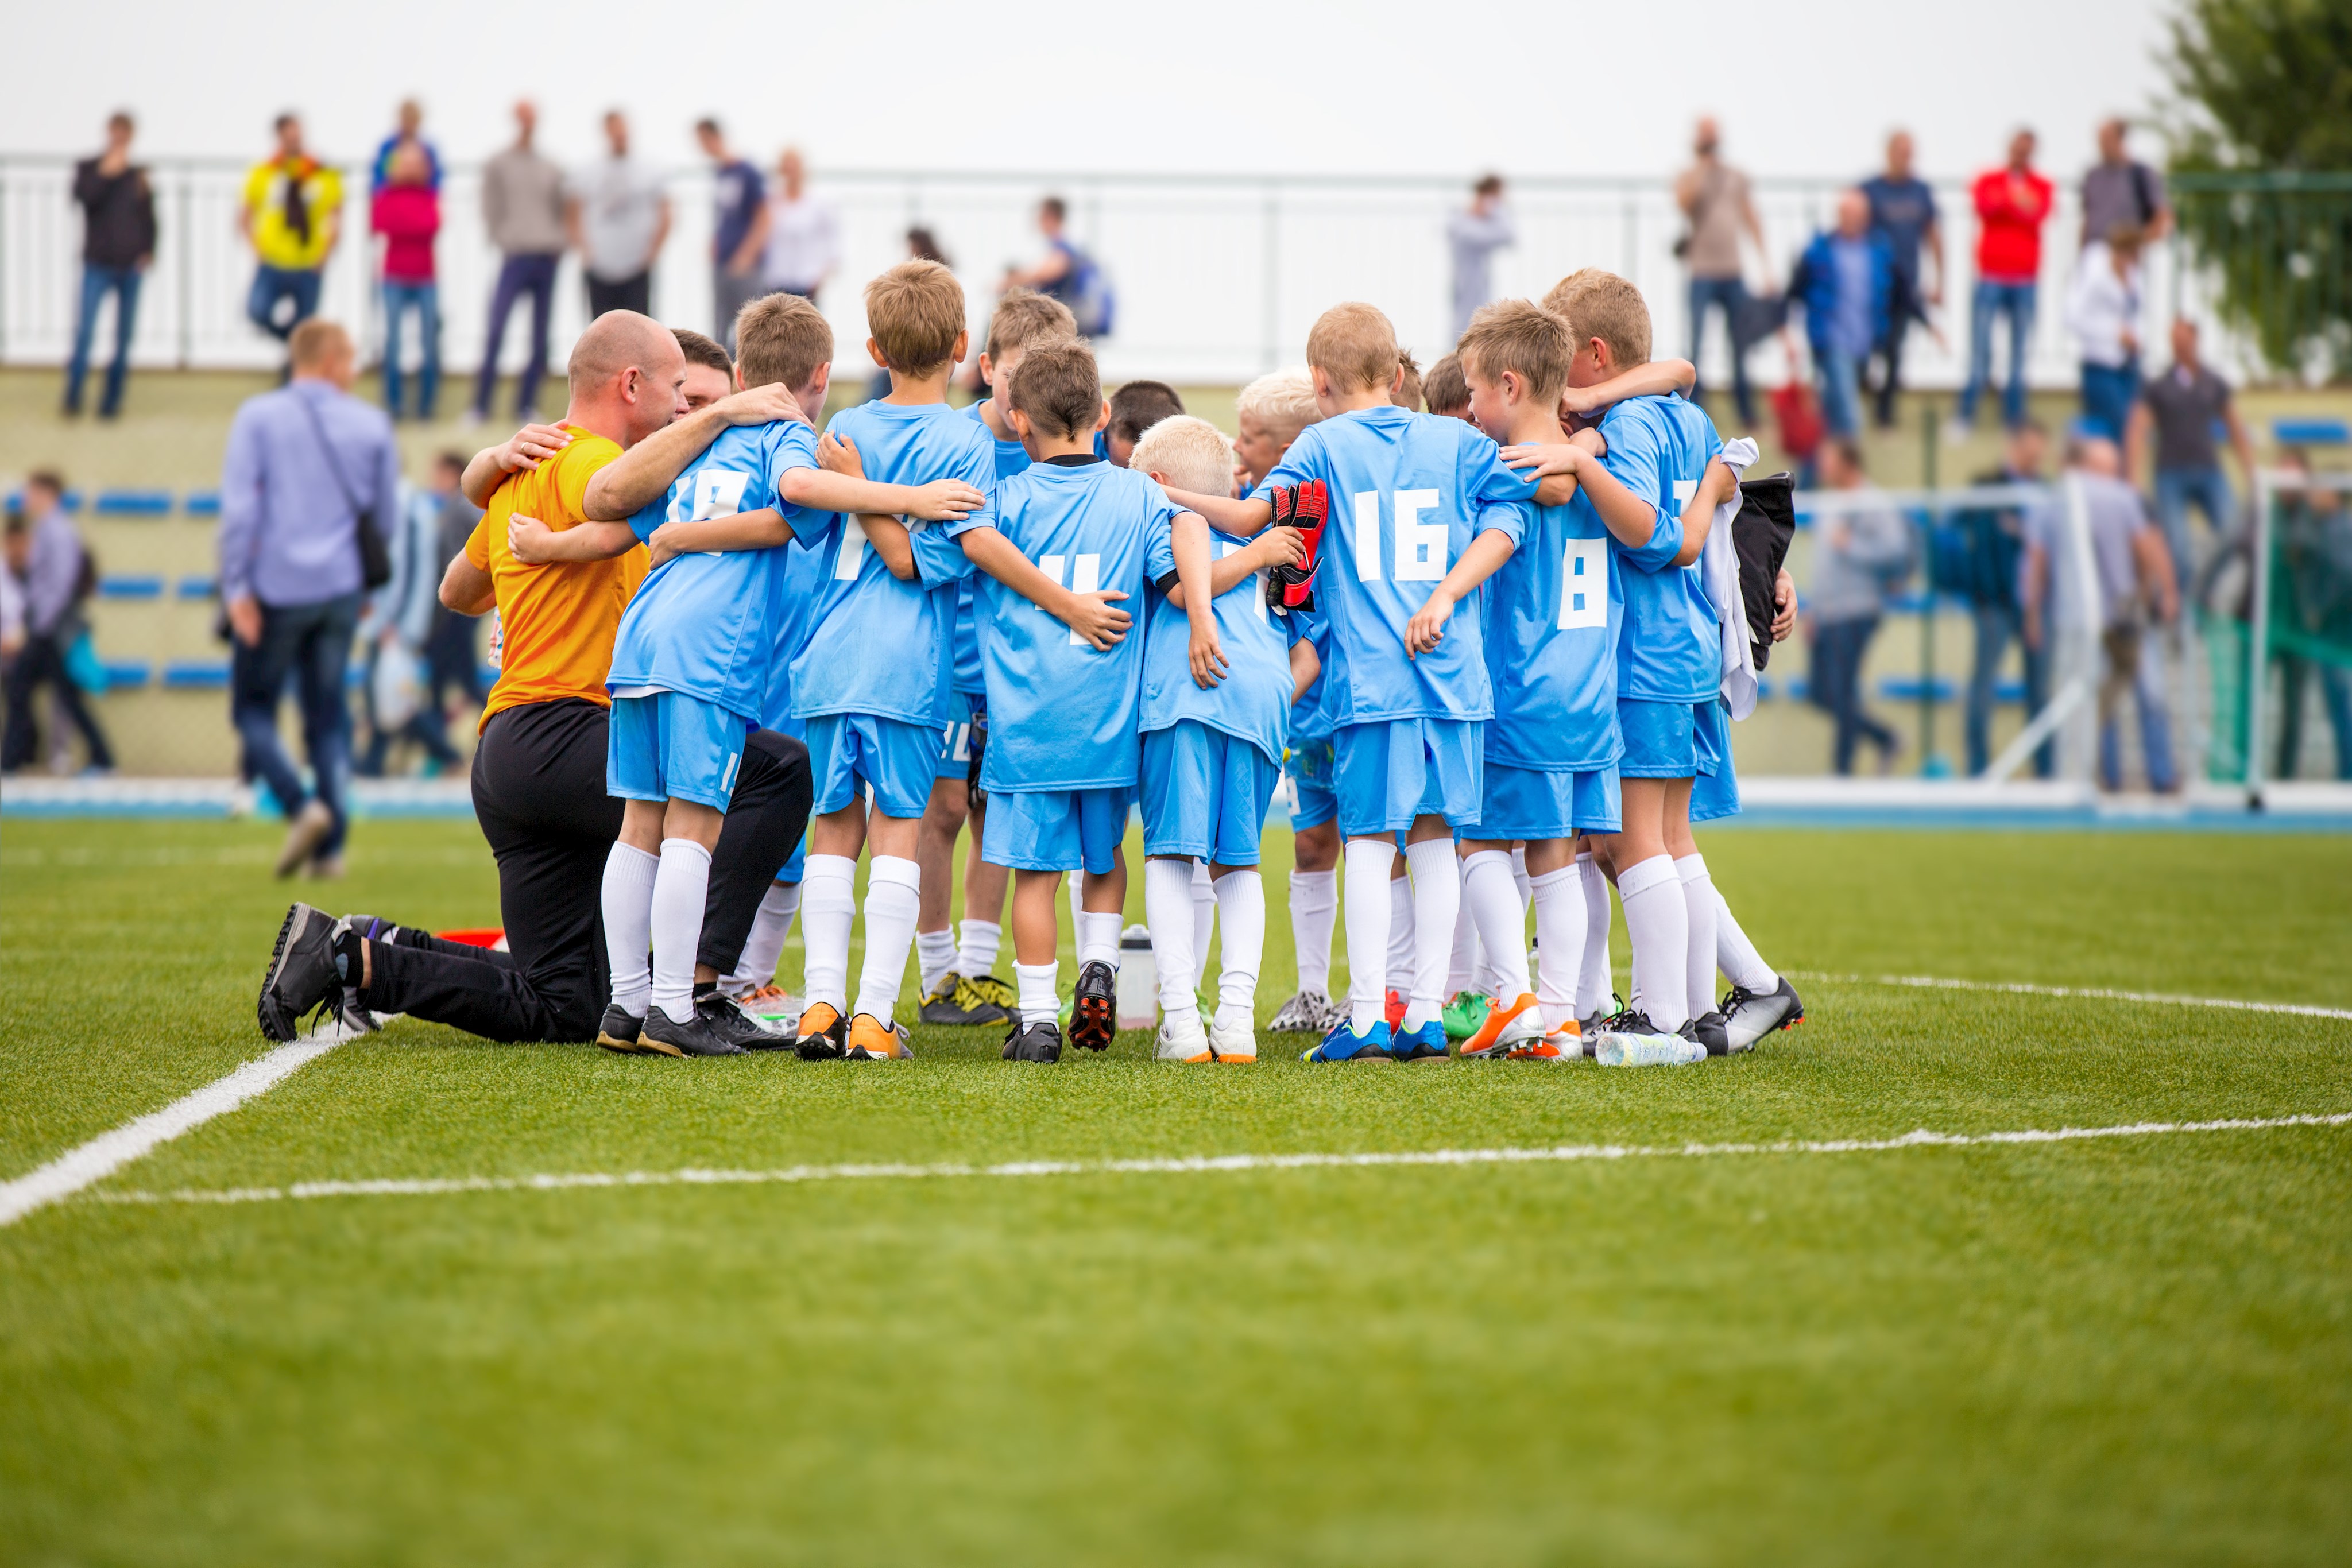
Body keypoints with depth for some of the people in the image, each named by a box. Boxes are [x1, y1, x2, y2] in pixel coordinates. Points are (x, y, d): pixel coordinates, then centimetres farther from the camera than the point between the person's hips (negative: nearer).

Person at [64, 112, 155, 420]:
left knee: (124, 338, 3)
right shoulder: (88, 169, 4)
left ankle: (111, 400, 10)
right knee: (84, 330, -14)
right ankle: (73, 397, -6)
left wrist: (148, 251, 0)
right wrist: (106, 174, -18)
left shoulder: (139, 175, 9)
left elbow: (149, 218, 13)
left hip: (131, 267, 2)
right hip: (97, 265, -2)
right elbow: (83, 198, -14)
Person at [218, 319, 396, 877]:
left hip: (277, 587, -3)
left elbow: (239, 506, -11)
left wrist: (237, 586, -10)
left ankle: (301, 805, -13)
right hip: (341, 588, 3)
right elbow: (386, 513, 9)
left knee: (254, 708, 10)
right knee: (329, 714, 10)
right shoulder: (372, 425, 4)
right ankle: (330, 847, 3)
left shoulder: (258, 417, -3)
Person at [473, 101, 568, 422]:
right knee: (496, 332, -14)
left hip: (548, 259, 4)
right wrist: (504, 241, -10)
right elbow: (491, 213, 1)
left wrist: (560, 242, 2)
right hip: (515, 258, -4)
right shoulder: (497, 167, 6)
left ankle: (527, 404, 11)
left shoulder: (551, 170, 16)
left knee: (540, 338, 3)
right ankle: (481, 405, -10)